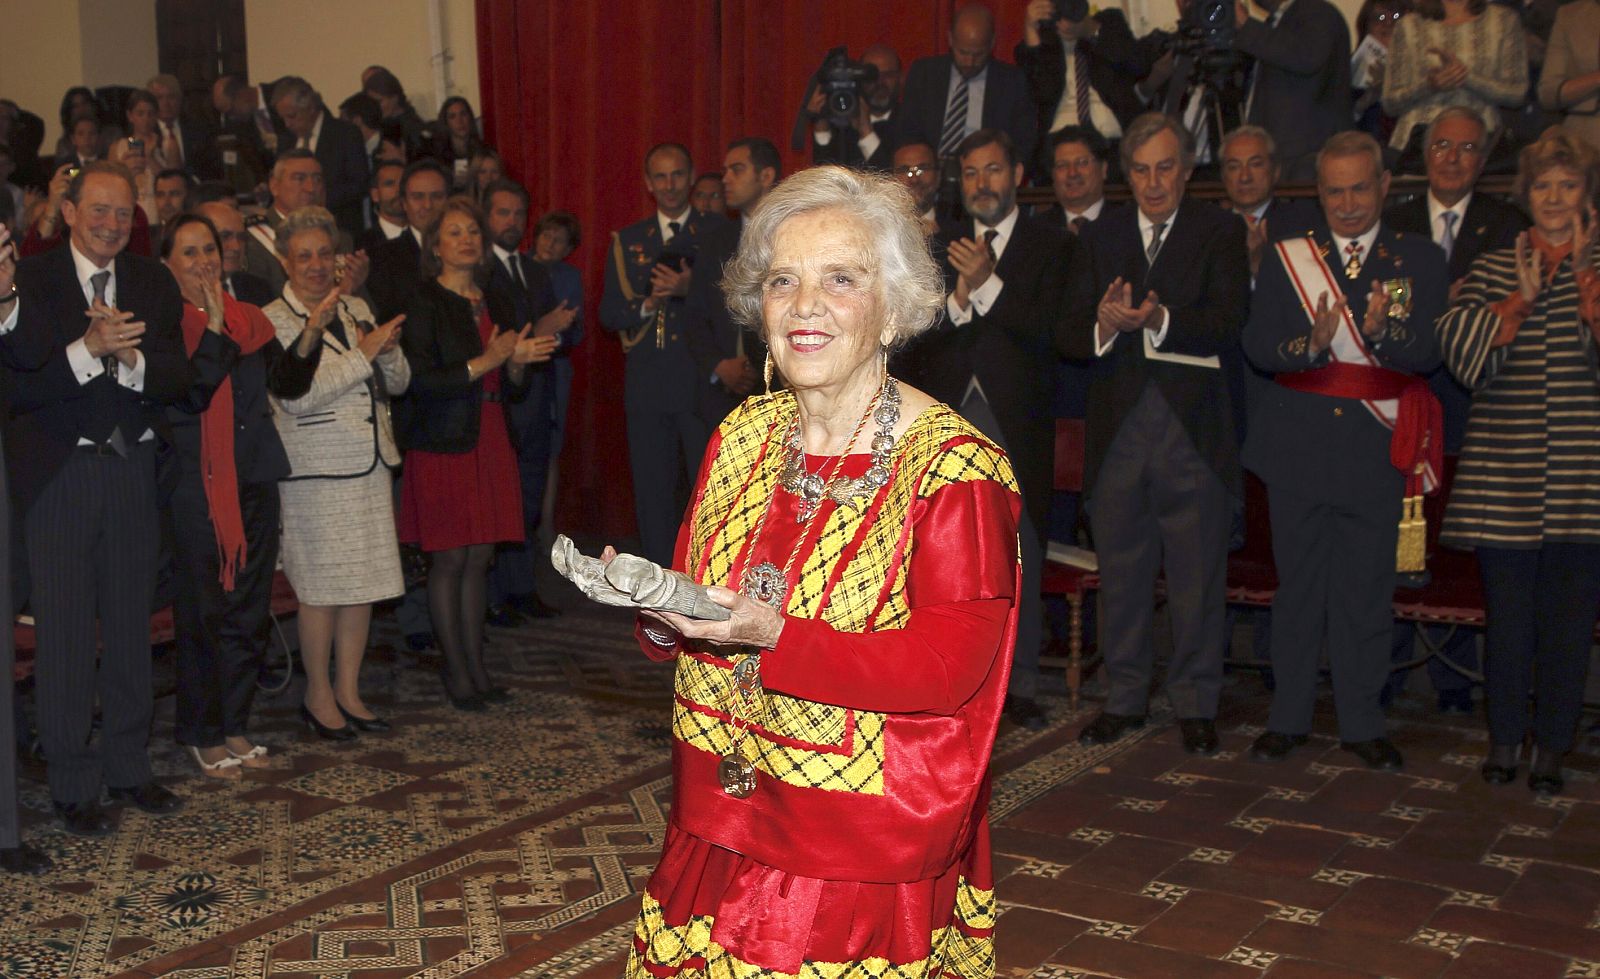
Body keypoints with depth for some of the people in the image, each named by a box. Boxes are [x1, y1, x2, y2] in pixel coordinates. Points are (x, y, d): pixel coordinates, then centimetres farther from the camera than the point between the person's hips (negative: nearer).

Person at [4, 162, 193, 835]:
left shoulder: (153, 284, 7)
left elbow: (179, 377, -1)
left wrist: (130, 358, -20)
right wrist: (86, 351, -25)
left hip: (133, 469, 4)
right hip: (58, 472, -4)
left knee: (131, 624, 11)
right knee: (64, 632, 1)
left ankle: (128, 766, 24)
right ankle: (73, 784, 12)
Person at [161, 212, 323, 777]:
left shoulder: (250, 319, 12)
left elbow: (288, 384, 4)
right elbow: (186, 396, -17)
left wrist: (308, 339, -12)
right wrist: (213, 329, -21)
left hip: (254, 480, 5)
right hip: (194, 484, -5)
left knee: (249, 610, 10)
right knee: (202, 613, 0)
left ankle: (235, 725, 23)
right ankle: (202, 734, 14)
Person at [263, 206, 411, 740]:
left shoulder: (356, 309, 13)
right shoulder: (274, 320, -6)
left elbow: (397, 383, 16)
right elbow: (296, 395, -18)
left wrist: (389, 353, -6)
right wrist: (363, 355, -17)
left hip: (369, 465, 6)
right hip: (315, 469, -6)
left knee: (363, 584, 8)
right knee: (321, 587, -1)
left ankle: (349, 691, 19)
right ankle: (318, 696, 13)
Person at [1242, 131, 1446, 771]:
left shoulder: (1419, 260, 5)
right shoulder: (1287, 258, 7)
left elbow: (1429, 353, -7)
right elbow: (1257, 347, -3)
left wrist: (1382, 333, -27)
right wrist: (1311, 344, -22)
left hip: (1375, 447, 0)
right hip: (1299, 444, 1)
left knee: (1368, 590, 3)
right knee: (1297, 584, 7)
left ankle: (1361, 724, 15)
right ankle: (1288, 718, 18)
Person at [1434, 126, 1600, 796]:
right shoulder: (1494, 268, 10)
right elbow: (1456, 345, -4)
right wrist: (1523, 297, -8)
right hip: (1506, 470, 1)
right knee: (1507, 612, 6)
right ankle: (1505, 738, 20)